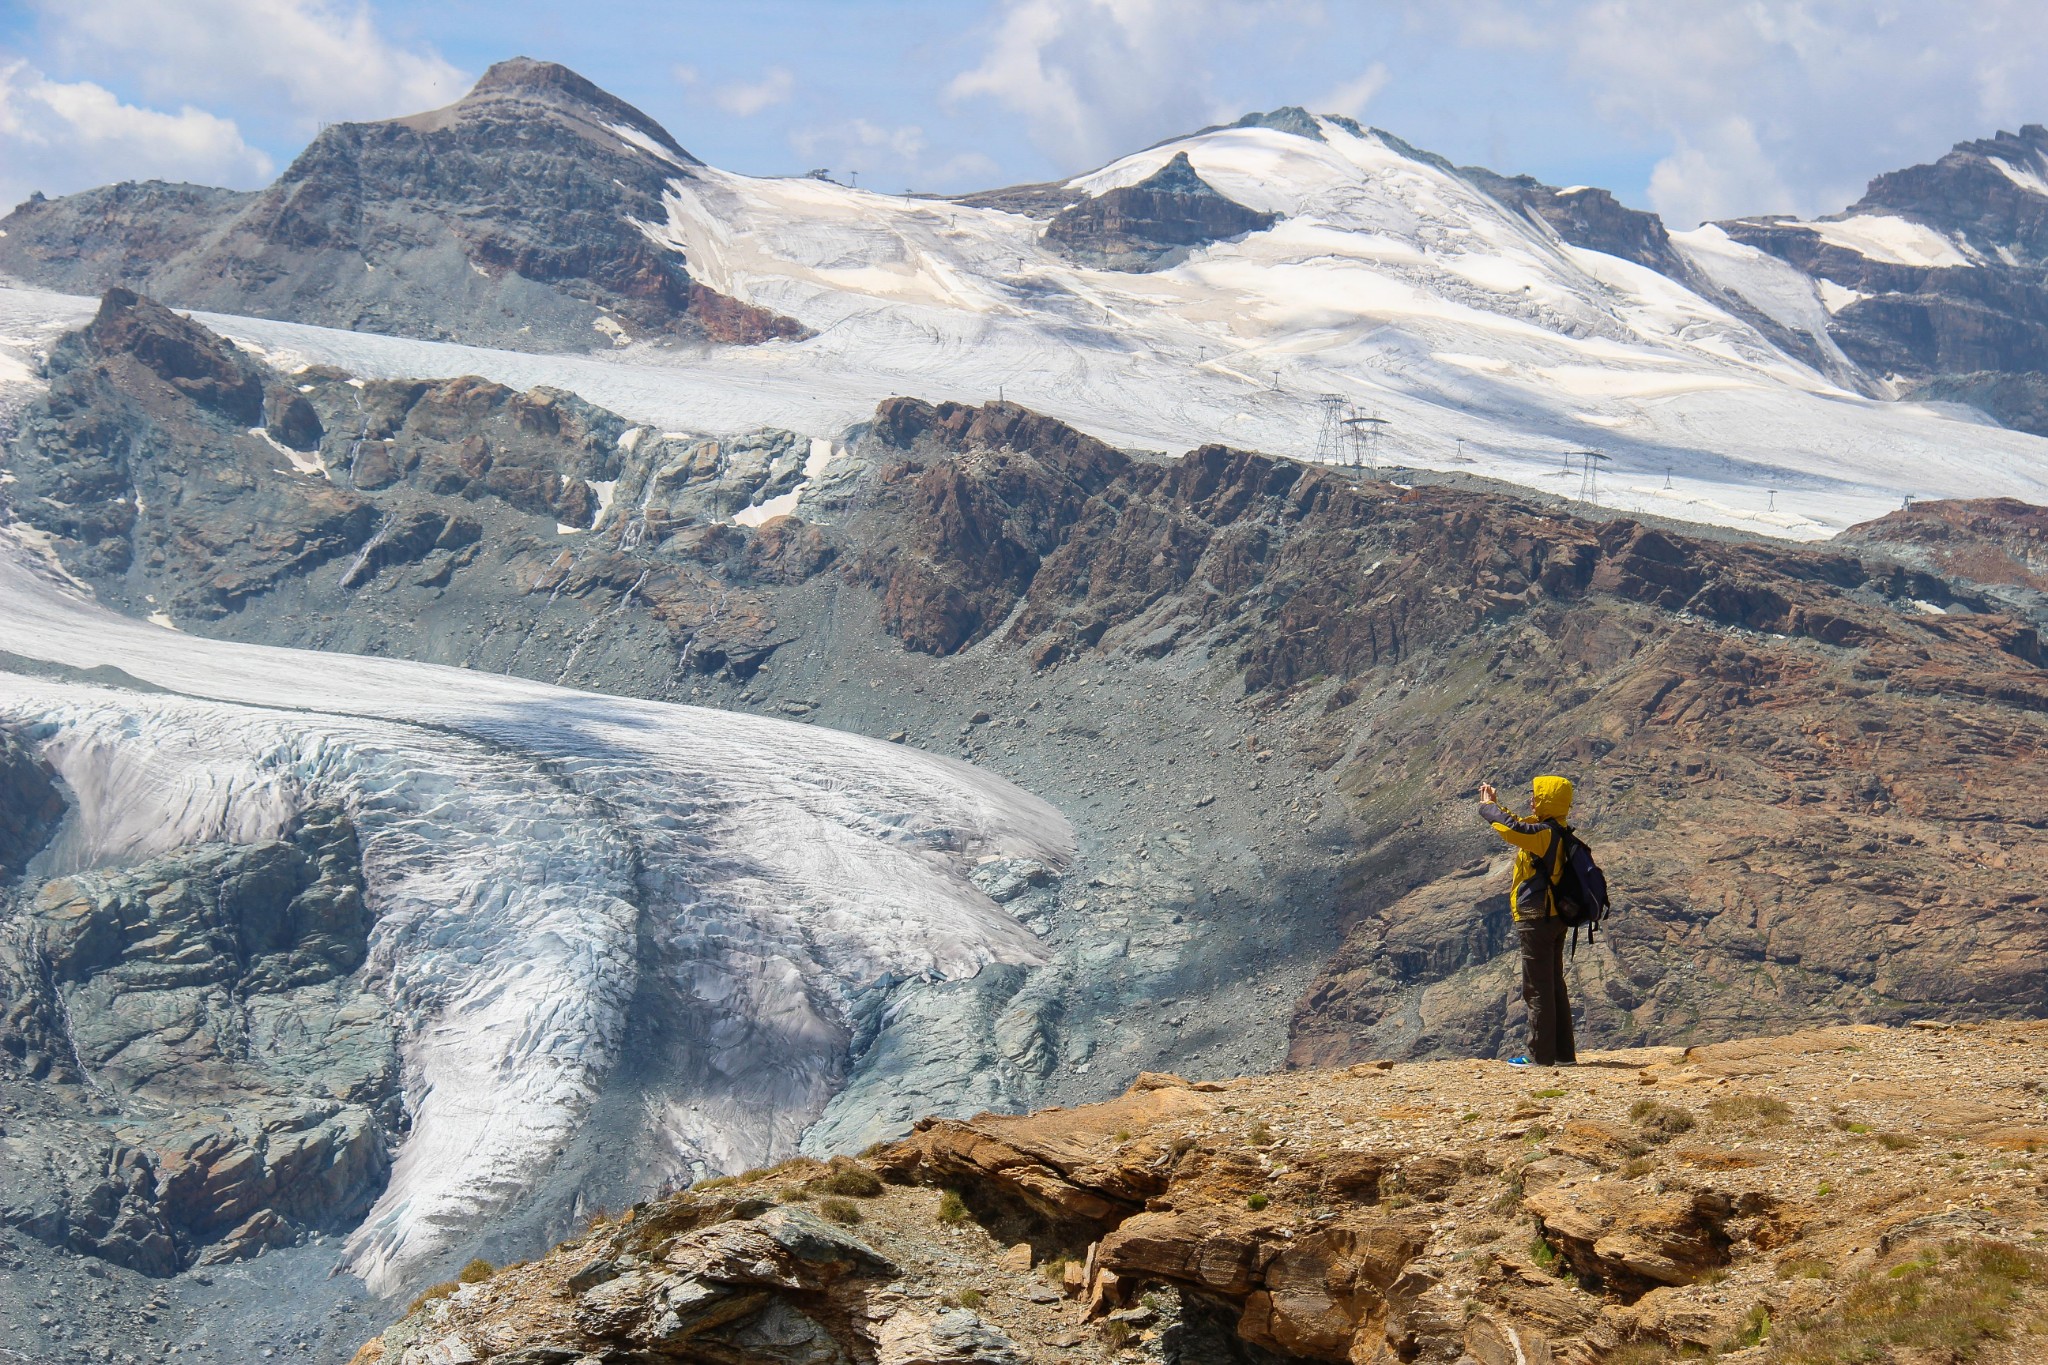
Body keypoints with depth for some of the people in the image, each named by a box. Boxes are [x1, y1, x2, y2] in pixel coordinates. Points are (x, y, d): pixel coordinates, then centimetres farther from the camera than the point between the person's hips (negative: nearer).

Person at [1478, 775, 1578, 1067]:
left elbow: (1511, 827, -31)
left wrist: (1488, 806, -12)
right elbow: (1519, 826, 27)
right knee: (1554, 986, 14)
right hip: (1553, 919, 10)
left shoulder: (1545, 833, -19)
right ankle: (1562, 1052, 18)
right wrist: (1493, 805, 22)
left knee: (1537, 989, -4)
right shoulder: (1555, 832, 11)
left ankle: (1541, 1054, -1)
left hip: (1537, 920, -10)